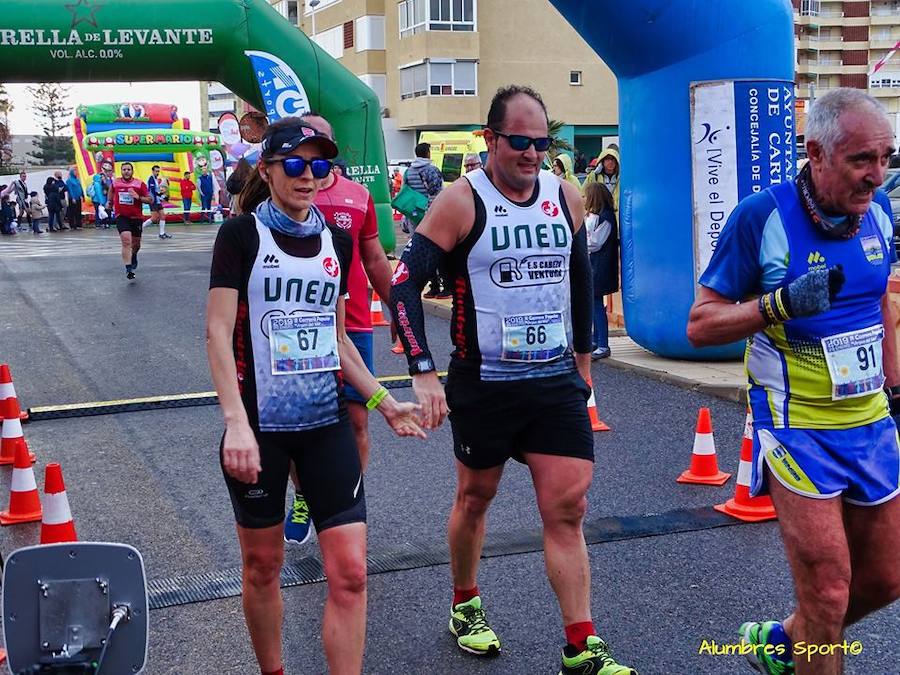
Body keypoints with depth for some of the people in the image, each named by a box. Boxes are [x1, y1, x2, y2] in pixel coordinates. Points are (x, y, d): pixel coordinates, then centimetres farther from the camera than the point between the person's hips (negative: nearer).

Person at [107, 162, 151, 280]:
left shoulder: (140, 184, -5)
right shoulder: (115, 183, 1)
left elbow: (150, 200, -5)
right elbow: (111, 192, 26)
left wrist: (138, 197, -19)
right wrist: (109, 202, 19)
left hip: (136, 218, 1)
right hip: (121, 217, -1)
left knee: (136, 243, 15)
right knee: (126, 240, -19)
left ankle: (134, 256, 52)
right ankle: (128, 269, -20)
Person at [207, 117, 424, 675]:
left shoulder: (337, 240, 8)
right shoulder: (242, 234, -6)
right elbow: (219, 331, -13)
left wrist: (384, 402, 10)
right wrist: (236, 422, -23)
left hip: (326, 421, 4)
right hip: (259, 424, -3)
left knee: (350, 571, -4)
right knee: (263, 565, 10)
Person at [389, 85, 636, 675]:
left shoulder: (566, 197, 4)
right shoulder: (462, 202, -11)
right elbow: (404, 284, -14)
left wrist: (583, 356, 21)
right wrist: (424, 374, -21)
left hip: (556, 382, 3)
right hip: (484, 384, -3)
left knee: (568, 509, -2)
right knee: (476, 496, 14)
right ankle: (466, 605, 37)